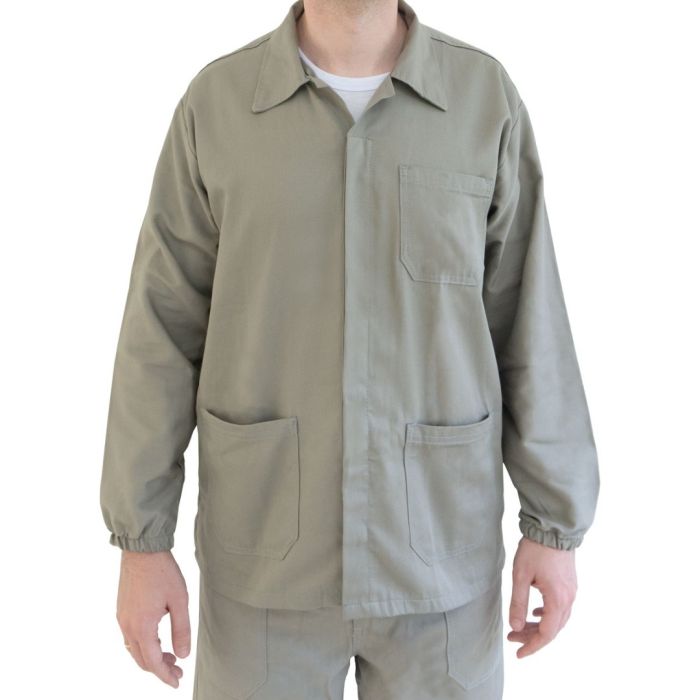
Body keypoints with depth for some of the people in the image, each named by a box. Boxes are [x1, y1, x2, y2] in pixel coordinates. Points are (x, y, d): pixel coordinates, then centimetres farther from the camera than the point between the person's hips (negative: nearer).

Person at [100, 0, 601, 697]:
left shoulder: (486, 96, -2)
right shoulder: (216, 102, -3)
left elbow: (529, 323, 0)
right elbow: (163, 330, -2)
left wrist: (555, 526, -1)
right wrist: (141, 543, -4)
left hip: (434, 545, 1)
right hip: (271, 545, 0)